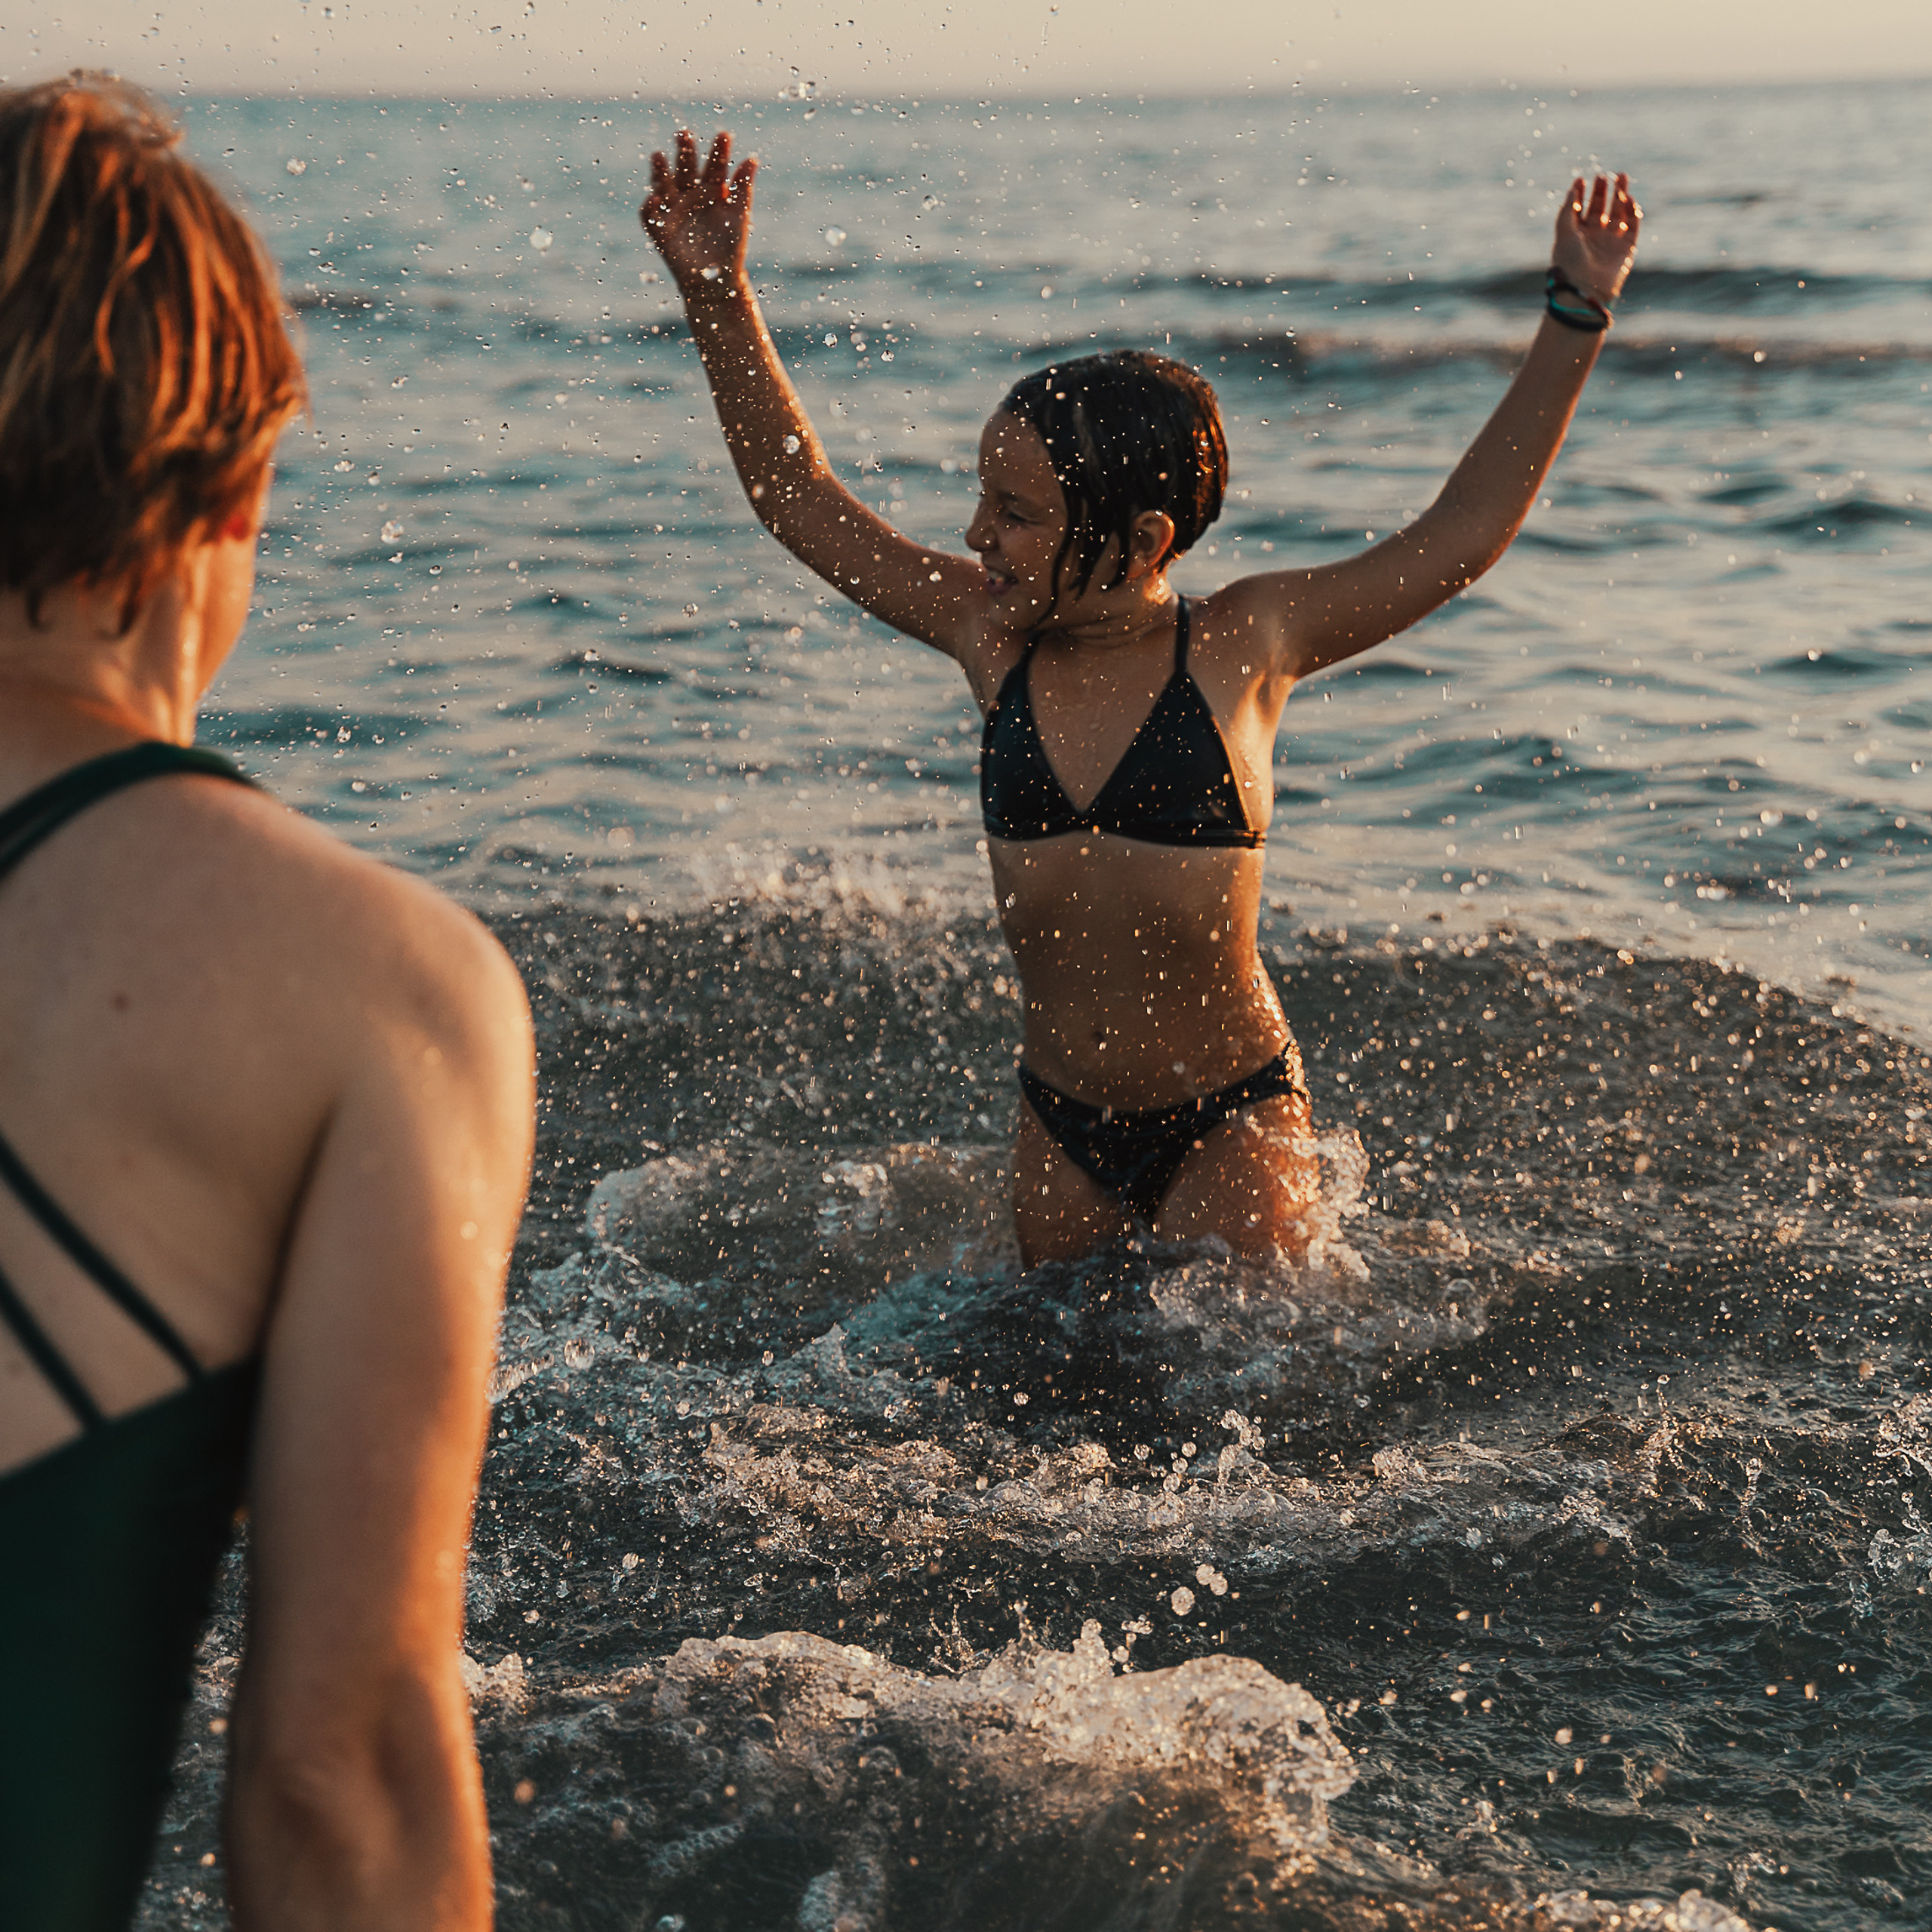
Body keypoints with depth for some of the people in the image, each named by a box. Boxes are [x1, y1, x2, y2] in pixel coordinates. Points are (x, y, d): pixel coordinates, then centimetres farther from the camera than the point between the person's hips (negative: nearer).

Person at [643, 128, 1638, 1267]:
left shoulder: (1239, 647, -11)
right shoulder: (995, 641, -2)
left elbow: (1463, 538, -9)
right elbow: (803, 502, 2)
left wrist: (1574, 319, -11)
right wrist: (720, 299, -5)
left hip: (1229, 1126, -4)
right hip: (1062, 1131, 4)